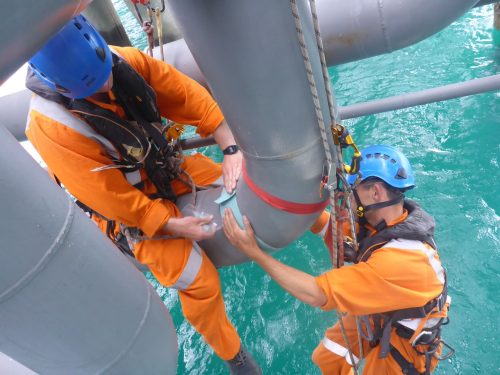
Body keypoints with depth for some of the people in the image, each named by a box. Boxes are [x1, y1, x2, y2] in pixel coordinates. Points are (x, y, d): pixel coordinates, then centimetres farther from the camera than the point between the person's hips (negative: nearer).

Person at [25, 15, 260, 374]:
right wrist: (173, 225, -21)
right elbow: (111, 197, -25)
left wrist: (231, 148, -23)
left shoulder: (123, 61, -17)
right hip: (130, 209, -5)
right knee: (200, 281, -9)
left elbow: (187, 95, -15)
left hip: (168, 167, 6)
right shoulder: (51, 128, -29)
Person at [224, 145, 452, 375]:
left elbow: (316, 294, -39)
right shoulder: (382, 218, -20)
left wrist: (253, 252, -36)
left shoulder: (400, 259, -42)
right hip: (374, 313, 6)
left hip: (402, 340, -5)